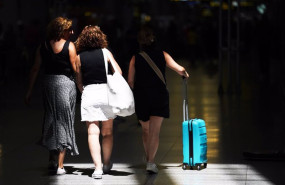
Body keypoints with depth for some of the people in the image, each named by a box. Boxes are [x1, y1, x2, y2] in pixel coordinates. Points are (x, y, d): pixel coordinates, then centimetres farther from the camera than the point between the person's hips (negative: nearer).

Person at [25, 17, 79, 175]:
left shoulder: (43, 46, 4)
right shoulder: (69, 46, -8)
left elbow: (35, 69, 4)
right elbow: (76, 69, -10)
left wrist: (29, 90, 8)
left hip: (48, 83, 4)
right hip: (66, 83, -4)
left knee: (51, 119, 18)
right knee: (64, 121, 4)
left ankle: (52, 160, 21)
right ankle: (60, 165, 1)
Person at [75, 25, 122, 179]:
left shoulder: (79, 57, 4)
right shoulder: (105, 52, 3)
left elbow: (79, 81, 8)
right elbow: (118, 72, -3)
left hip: (88, 92, 0)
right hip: (105, 92, 1)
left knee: (93, 132, -2)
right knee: (107, 131, 16)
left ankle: (98, 167, -12)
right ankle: (106, 164, 29)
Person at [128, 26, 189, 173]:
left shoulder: (135, 58, -1)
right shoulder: (162, 55, -1)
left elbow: (130, 81, -2)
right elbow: (180, 69, -7)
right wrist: (184, 74, 16)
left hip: (141, 97, 1)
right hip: (159, 96, -1)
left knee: (145, 130, 19)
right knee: (155, 132, -2)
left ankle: (148, 159, 27)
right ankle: (151, 162, -15)